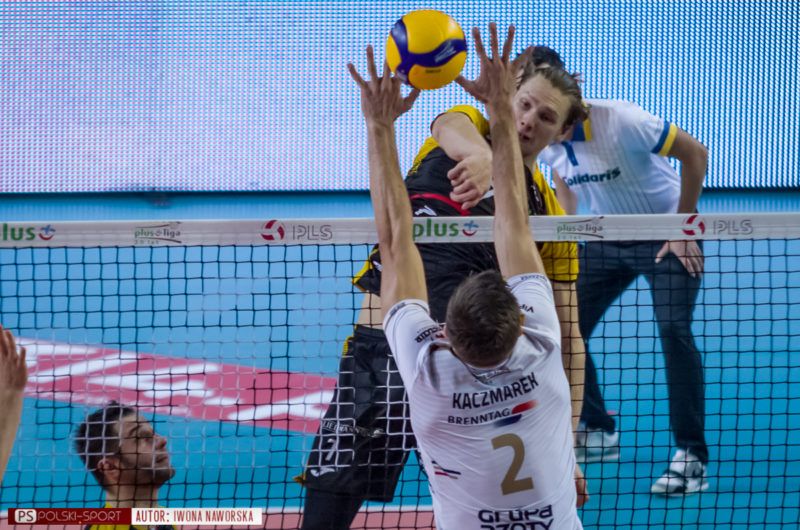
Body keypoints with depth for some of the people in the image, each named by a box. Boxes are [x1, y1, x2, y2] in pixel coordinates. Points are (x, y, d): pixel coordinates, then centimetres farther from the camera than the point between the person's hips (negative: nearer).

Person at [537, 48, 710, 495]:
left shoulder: (621, 121, -30)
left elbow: (695, 153, -21)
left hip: (667, 235, -6)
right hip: (605, 238, 6)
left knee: (674, 329, -22)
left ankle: (692, 457, -16)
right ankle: (597, 432, 20)